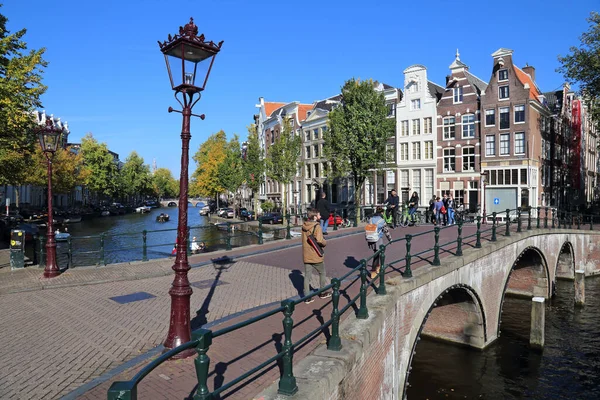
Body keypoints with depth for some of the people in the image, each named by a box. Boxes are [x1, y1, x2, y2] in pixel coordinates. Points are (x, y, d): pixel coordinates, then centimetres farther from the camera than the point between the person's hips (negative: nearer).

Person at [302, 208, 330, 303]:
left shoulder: (304, 226, 3)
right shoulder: (317, 226, -17)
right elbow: (319, 240, -28)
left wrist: (317, 219, 13)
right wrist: (325, 243, -7)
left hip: (306, 256, 5)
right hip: (316, 256, -5)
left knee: (307, 276, 9)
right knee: (322, 273, 17)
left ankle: (307, 297, 10)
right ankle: (323, 293, 29)